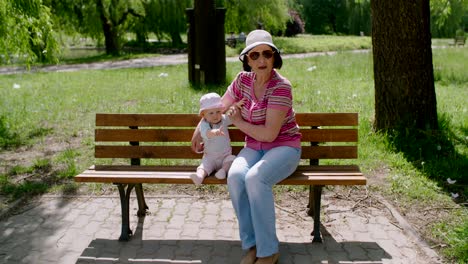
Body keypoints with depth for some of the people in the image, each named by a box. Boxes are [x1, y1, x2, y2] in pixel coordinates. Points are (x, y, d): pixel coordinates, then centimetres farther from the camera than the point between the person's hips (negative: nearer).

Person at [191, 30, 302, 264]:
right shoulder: (243, 79, 1)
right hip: (254, 148, 5)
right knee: (235, 176, -28)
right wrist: (200, 130, 20)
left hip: (283, 147, -5)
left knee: (255, 178, -35)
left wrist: (239, 122, -9)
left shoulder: (281, 87, -17)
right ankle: (251, 244, -13)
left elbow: (269, 133, -21)